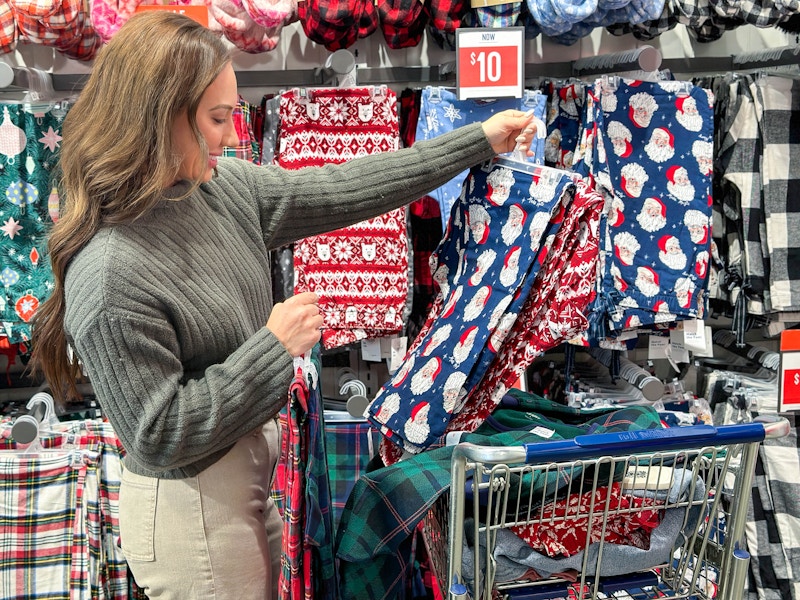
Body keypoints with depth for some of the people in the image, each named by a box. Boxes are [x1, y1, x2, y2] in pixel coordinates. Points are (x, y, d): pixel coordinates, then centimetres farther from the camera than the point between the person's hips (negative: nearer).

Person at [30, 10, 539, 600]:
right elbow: (158, 436, -24)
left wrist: (478, 141, 2)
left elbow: (341, 190, 0)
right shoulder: (108, 275, -28)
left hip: (253, 473, 8)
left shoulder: (224, 187, -5)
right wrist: (275, 346, -22)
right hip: (193, 507, -8)